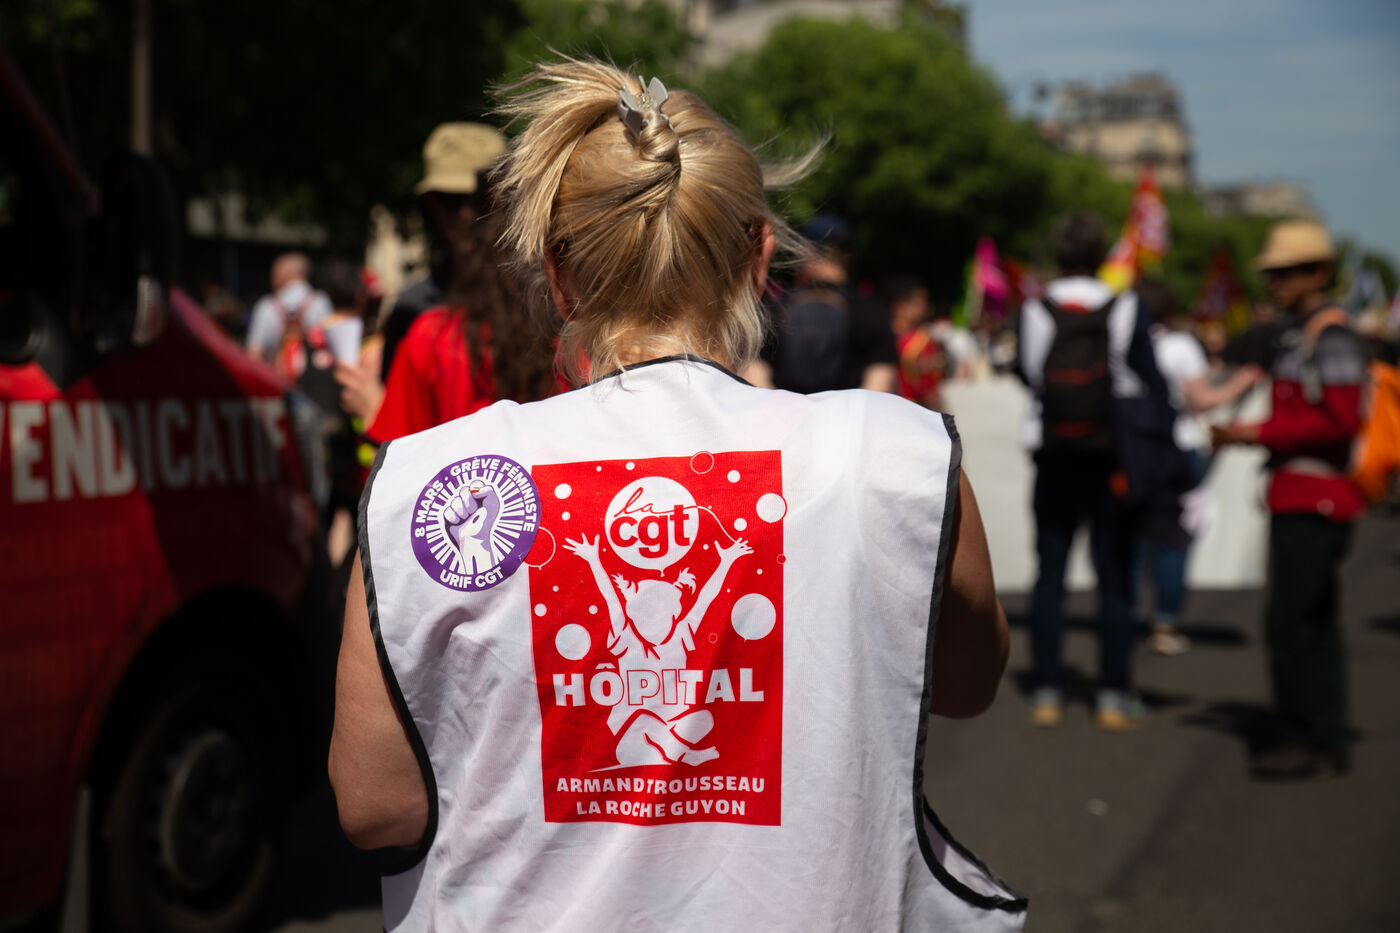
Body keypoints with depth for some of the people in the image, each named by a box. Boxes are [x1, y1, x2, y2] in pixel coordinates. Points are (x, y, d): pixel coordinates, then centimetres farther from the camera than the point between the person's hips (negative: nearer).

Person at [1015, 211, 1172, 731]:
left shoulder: (1034, 312, -5)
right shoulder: (1124, 311, -8)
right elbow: (1153, 382, -4)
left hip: (1054, 459, 1)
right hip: (1115, 459, -1)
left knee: (1050, 575, 7)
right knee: (1114, 577, 5)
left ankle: (1046, 692, 7)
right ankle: (1114, 695, 7)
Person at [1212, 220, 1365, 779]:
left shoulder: (1331, 336, -13)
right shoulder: (1298, 335, 18)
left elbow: (1340, 421, -21)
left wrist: (1259, 432, -18)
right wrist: (1241, 434, 11)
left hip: (1315, 502, -10)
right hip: (1299, 501, 10)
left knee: (1288, 622, -10)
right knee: (1314, 624, 12)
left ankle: (1307, 740, -3)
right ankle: (1326, 742, 18)